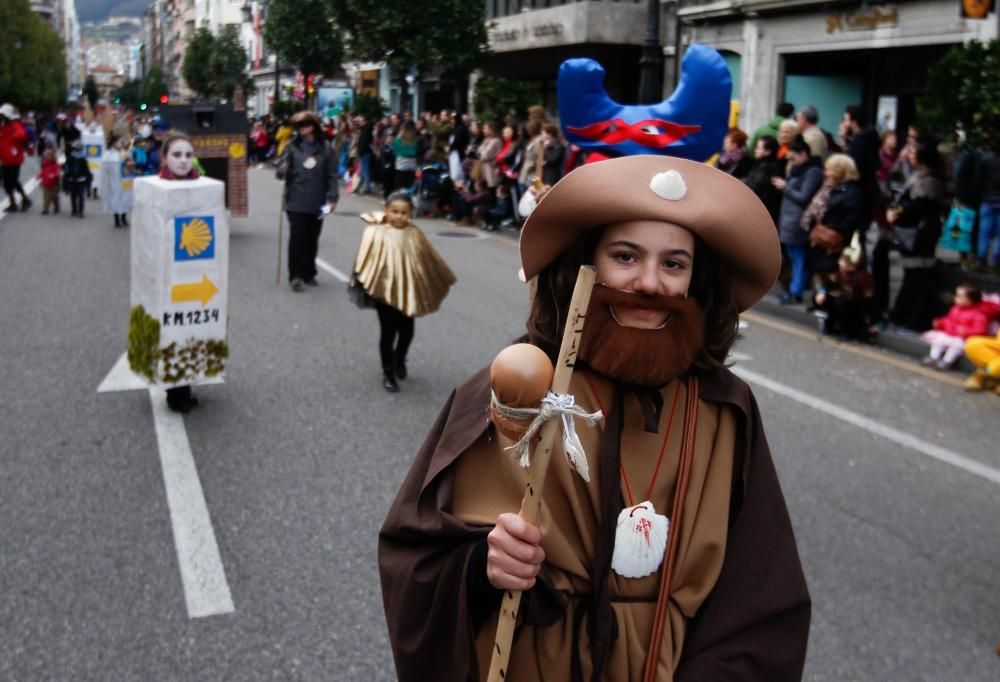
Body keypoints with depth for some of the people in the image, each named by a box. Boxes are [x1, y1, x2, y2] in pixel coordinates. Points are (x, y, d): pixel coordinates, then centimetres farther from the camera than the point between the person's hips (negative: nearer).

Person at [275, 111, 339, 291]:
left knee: (312, 239, 9)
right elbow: (281, 170, 3)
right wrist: (282, 170, -20)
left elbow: (332, 175, 3)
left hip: (317, 202, 1)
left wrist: (332, 197, -4)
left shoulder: (324, 148, 3)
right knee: (297, 237, -7)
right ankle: (295, 276, -2)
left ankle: (309, 273, 21)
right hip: (296, 201, -1)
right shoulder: (292, 147, 3)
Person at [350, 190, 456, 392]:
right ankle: (388, 373, 19)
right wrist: (362, 282, -26)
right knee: (388, 332, 3)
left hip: (408, 291, 4)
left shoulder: (415, 234, 3)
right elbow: (366, 261, -16)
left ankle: (399, 360, 43)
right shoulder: (376, 233, -11)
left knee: (407, 331, 13)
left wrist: (443, 279, 19)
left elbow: (429, 259, 14)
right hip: (385, 291, -4)